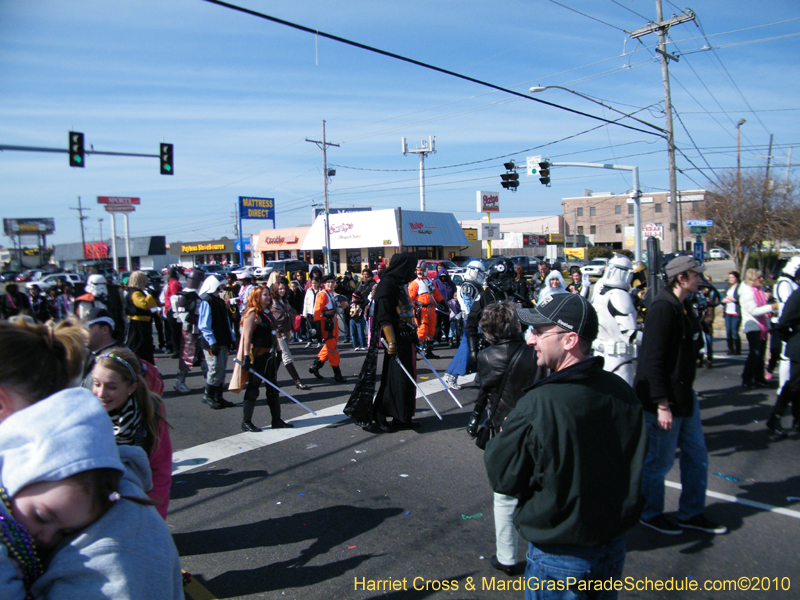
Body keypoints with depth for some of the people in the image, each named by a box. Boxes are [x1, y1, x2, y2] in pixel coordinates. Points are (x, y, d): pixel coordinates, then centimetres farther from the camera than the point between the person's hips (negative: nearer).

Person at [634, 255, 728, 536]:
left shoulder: (683, 306, 11)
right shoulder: (663, 308, -21)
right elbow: (654, 361, -25)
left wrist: (684, 393, 19)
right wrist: (662, 404, -25)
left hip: (683, 394, 10)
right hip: (664, 399, -10)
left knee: (697, 455, 17)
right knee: (660, 460, 5)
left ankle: (692, 513, 32)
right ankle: (651, 513, 25)